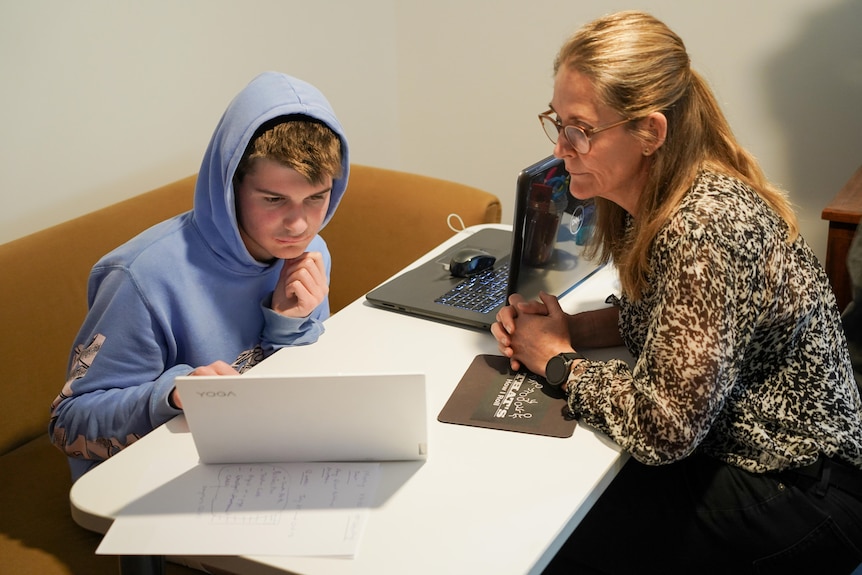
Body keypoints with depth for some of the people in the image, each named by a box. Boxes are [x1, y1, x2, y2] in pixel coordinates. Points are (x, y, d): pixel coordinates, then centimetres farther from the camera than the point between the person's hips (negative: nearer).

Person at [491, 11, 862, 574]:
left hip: (800, 500, -8)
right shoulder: (649, 199, -2)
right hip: (729, 448, 8)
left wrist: (558, 360, -14)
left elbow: (663, 427, -29)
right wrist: (566, 327, -4)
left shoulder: (705, 228, -29)